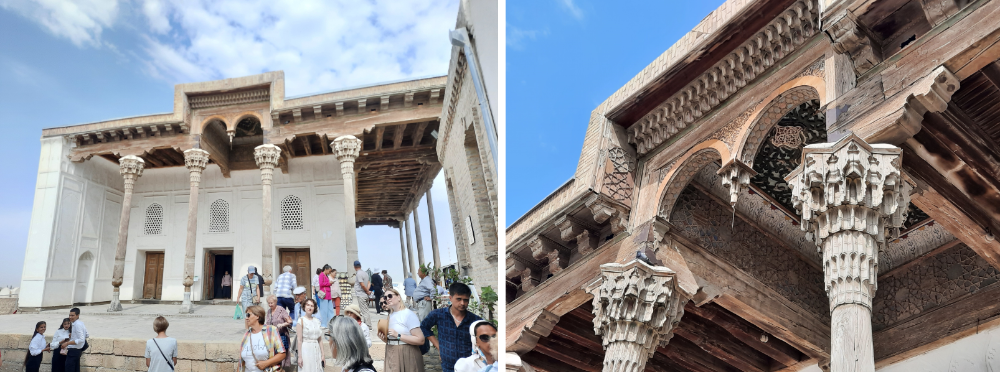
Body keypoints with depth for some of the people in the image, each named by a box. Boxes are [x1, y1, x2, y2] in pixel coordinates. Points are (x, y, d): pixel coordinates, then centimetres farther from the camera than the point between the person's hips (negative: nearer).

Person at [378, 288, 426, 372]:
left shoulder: (408, 314, -10)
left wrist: (398, 336, -19)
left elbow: (420, 340, -18)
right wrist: (384, 338, 2)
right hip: (392, 356, 7)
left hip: (407, 356, -7)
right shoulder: (390, 315, 12)